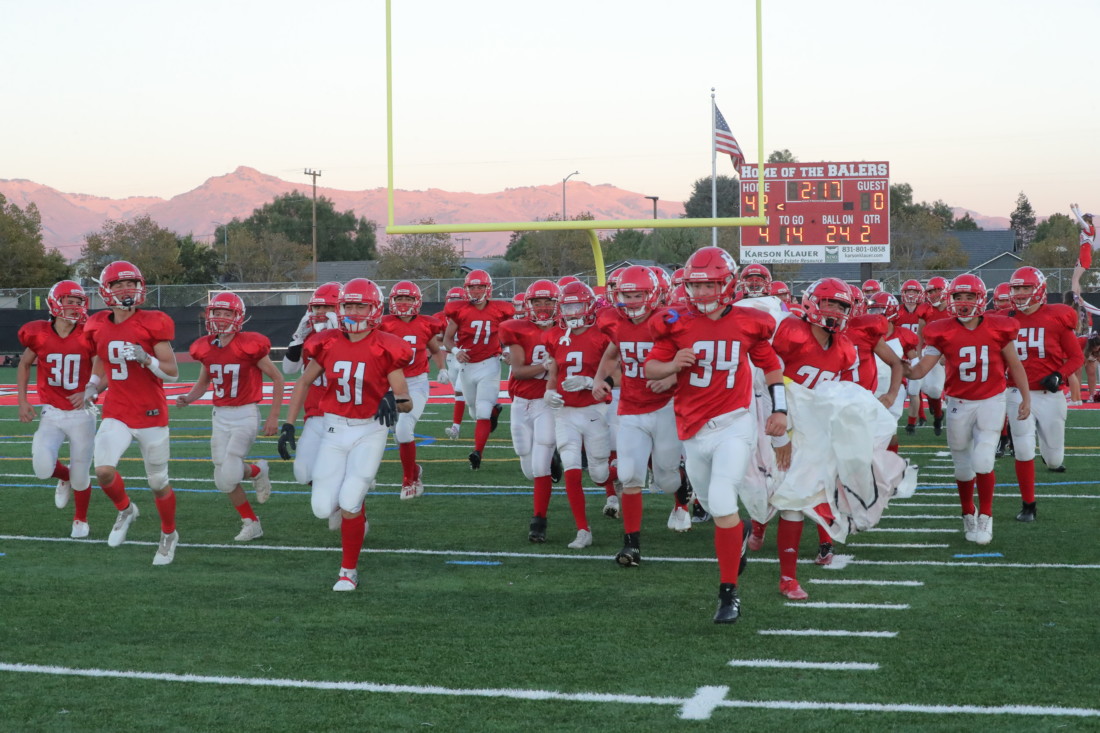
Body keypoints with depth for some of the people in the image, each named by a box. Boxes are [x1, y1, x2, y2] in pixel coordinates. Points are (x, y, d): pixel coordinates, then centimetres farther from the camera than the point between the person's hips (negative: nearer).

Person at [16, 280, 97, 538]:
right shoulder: (39, 334, -7)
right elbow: (24, 364, 12)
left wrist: (89, 392, -23)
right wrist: (22, 401, 5)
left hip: (81, 414, -1)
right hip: (51, 413, 1)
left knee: (80, 476, 5)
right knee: (42, 468, -18)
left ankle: (80, 521, 33)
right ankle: (65, 477, 20)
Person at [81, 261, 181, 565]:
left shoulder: (153, 324, -9)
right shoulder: (100, 327, 4)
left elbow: (172, 373, -9)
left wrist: (145, 359, -25)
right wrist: (93, 386, 1)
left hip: (151, 415, -3)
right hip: (116, 414, 3)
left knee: (158, 483, 7)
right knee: (104, 471, -19)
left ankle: (169, 535, 34)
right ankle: (125, 511, 13)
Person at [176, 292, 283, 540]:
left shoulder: (249, 345, -13)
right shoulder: (206, 348, 3)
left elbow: (277, 378, -4)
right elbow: (203, 383, 18)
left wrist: (274, 417, -8)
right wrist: (188, 398, -3)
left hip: (245, 415, -5)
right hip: (220, 416, 6)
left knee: (229, 476, -18)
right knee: (223, 482, 4)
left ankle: (258, 471, 15)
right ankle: (252, 524, 23)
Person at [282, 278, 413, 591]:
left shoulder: (384, 348, -10)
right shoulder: (328, 345, 0)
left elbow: (406, 401, -9)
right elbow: (303, 382, 13)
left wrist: (395, 400, -32)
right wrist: (289, 425, 9)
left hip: (370, 431, -3)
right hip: (334, 429, 3)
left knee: (349, 503, -14)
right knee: (323, 508, -3)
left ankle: (349, 570, 6)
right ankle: (354, 514, 34)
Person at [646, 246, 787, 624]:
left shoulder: (747, 323, -2)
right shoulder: (677, 323, -3)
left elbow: (771, 366, 11)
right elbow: (650, 367, 1)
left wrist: (779, 409, 4)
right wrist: (673, 363, -19)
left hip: (733, 425, -3)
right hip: (694, 431, 3)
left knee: (722, 502, -18)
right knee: (713, 506, 16)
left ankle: (729, 593, -9)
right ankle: (738, 535, 53)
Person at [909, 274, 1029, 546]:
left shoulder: (998, 328, -8)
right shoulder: (943, 332, -9)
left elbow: (1014, 364, 4)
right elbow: (922, 368, -12)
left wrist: (1026, 397, 4)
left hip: (991, 401, -1)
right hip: (959, 404, 1)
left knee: (983, 462, -13)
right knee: (963, 467, 10)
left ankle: (985, 517, 5)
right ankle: (968, 515, 31)